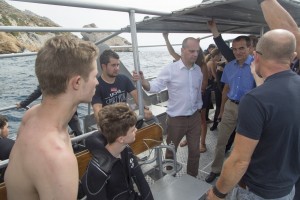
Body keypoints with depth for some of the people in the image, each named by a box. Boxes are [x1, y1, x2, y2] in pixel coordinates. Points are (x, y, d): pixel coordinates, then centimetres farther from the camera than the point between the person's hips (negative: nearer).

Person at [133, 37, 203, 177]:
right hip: (176, 119, -4)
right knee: (171, 151, 14)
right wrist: (142, 81, -38)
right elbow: (155, 87, -20)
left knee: (194, 151, 16)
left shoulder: (198, 70, 2)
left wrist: (199, 107, 16)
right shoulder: (170, 69, -14)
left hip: (194, 117, 5)